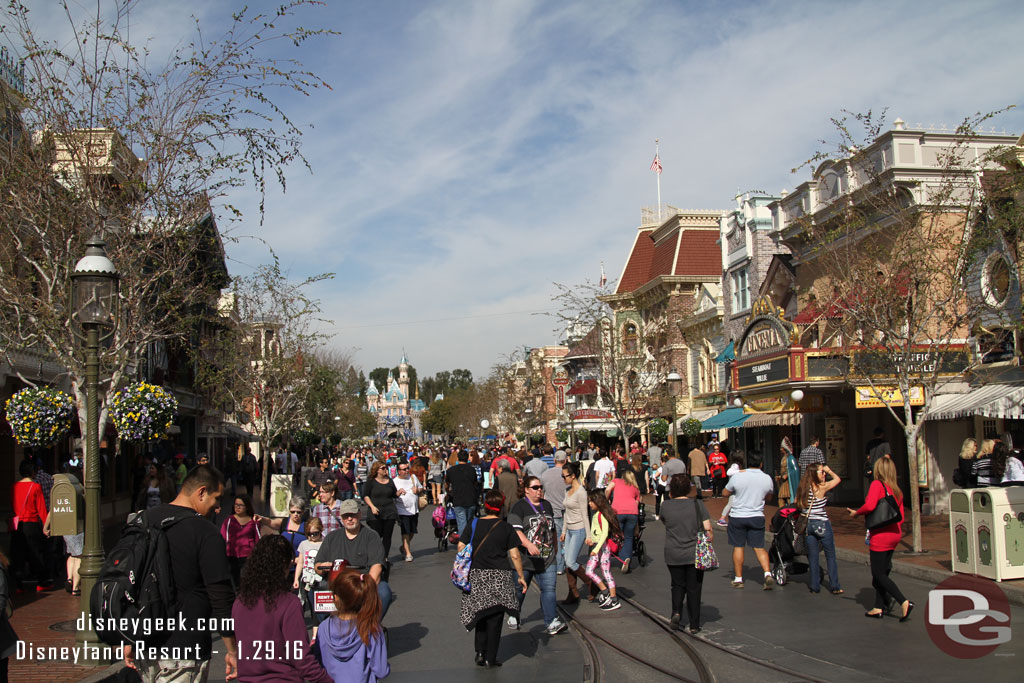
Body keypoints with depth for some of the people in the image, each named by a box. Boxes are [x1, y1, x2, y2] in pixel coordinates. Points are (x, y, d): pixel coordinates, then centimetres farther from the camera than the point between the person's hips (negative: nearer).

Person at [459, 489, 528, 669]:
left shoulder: (474, 525, 1)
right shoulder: (506, 528, -3)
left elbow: (461, 547, 0)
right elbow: (515, 555, -4)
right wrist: (521, 576, 6)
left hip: (476, 575, 2)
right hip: (500, 577, -1)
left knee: (480, 614, 16)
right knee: (495, 618, 5)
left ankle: (480, 652, 9)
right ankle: (490, 659, 9)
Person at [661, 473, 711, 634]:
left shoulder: (666, 506, -5)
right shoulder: (697, 504, -7)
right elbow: (708, 530, -9)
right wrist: (710, 537, 10)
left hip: (673, 556, 1)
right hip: (695, 555, -1)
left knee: (678, 585, 20)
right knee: (694, 589, 9)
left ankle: (676, 612, -1)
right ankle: (694, 625, 13)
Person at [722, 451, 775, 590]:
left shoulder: (738, 476, -11)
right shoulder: (767, 479, -3)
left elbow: (726, 493, 3)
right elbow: (768, 497, 14)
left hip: (738, 516, -2)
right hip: (757, 516, 2)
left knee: (738, 547, 7)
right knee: (759, 547, 7)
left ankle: (738, 579, 12)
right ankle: (767, 574, -10)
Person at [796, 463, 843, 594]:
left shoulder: (802, 489, 1)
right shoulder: (822, 487, -12)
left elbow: (798, 506, 7)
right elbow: (837, 479, 2)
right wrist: (829, 470, 16)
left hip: (808, 524, 5)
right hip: (822, 524, -4)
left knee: (812, 556, 11)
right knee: (830, 556, 8)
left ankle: (814, 586, 14)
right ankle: (834, 586, 10)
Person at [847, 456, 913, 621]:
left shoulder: (877, 484, -12)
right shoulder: (897, 490, 9)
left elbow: (869, 506, -25)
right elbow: (901, 517, 12)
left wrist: (856, 513, -8)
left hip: (880, 536, -8)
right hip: (895, 535, 8)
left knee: (879, 574, -2)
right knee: (882, 572, 16)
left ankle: (904, 602, -14)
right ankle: (879, 608, 19)